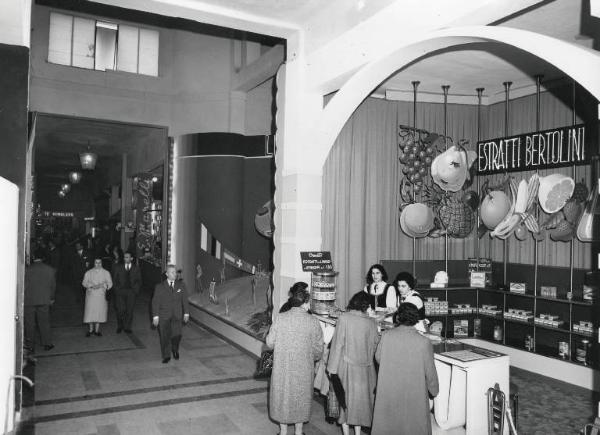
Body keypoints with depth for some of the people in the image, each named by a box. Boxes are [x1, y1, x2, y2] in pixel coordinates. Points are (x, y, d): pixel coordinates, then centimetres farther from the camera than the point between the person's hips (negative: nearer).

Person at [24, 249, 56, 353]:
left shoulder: (27, 269, -9)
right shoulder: (50, 269, -2)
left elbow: (24, 286, -5)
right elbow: (53, 285, 5)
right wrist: (51, 298, 18)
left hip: (29, 301, -2)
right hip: (44, 301, 2)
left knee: (29, 324, 7)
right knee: (44, 322, 12)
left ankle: (30, 346, 13)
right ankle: (47, 344, 17)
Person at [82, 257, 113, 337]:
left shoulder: (106, 273, 6)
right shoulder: (88, 273, 7)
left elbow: (110, 283, 1)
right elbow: (84, 283, 0)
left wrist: (101, 285, -16)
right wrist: (92, 286, -18)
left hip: (101, 295, 0)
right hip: (91, 295, 0)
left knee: (99, 311, 1)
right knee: (90, 311, -3)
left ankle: (96, 330, 12)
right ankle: (90, 330, 12)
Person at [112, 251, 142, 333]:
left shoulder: (136, 269, 10)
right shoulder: (118, 267, 10)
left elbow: (139, 281, 10)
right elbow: (114, 279, 9)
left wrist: (135, 289, -2)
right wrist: (116, 288, -2)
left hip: (131, 292, 1)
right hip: (120, 291, 0)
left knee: (129, 310, -1)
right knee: (120, 310, -7)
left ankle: (127, 327, 10)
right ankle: (120, 326, 11)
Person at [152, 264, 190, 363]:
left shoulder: (181, 285, 5)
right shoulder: (159, 287, -2)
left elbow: (184, 300, 9)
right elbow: (155, 302, -2)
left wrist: (186, 313, 7)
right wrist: (155, 316, -7)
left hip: (177, 315, 1)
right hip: (163, 316, -1)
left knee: (177, 335, -7)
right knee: (165, 336, 1)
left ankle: (175, 350, 24)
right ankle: (166, 356, 18)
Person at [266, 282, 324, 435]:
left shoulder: (280, 318, -13)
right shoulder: (313, 322, -13)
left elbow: (270, 342, -5)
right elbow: (318, 349, -7)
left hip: (282, 367, 0)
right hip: (304, 369, 0)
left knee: (283, 396, 19)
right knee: (301, 397, 19)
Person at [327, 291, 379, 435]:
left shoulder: (344, 318, -12)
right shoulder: (371, 322, -5)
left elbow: (338, 343, -10)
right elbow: (375, 345, 2)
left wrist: (332, 367, -5)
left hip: (346, 365, -2)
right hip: (365, 368, 2)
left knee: (345, 397, 11)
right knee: (360, 397, 16)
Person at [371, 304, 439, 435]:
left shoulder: (386, 336, -15)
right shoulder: (424, 342, -20)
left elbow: (378, 357, 1)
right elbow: (430, 371, -11)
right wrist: (433, 391, 7)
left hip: (389, 392, 2)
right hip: (414, 393, -2)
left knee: (387, 421, 20)